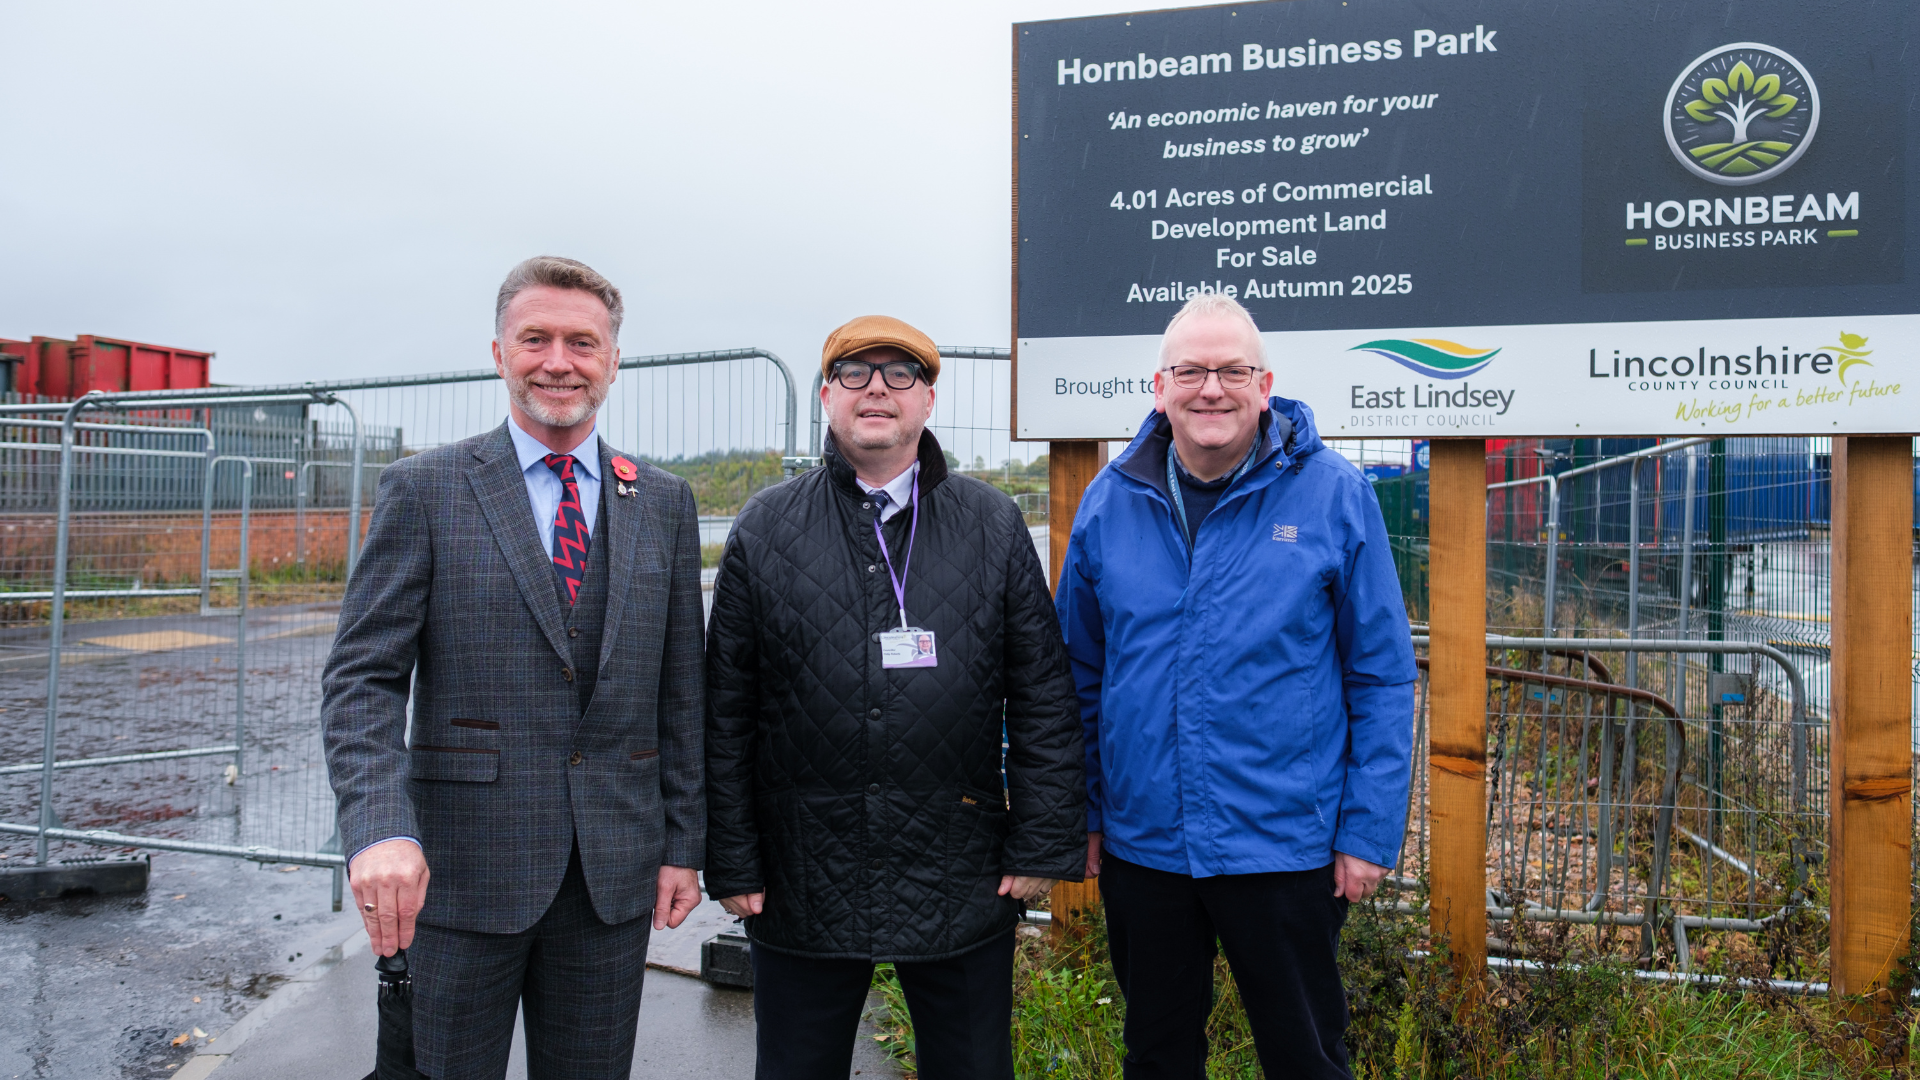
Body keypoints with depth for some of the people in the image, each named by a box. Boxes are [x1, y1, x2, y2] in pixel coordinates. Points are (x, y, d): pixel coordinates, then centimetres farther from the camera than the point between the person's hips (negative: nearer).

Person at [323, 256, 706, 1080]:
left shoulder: (664, 503, 7)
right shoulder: (423, 490, -2)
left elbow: (681, 690, 8)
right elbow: (364, 678, -7)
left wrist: (685, 843, 6)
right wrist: (380, 829, -22)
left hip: (614, 873, 3)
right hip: (462, 867, -2)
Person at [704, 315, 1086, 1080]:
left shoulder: (995, 527, 4)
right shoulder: (766, 530, 3)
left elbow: (1044, 700, 3)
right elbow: (726, 714, 3)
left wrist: (1043, 845, -1)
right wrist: (732, 863, 0)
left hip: (964, 888, 0)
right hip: (801, 890, 0)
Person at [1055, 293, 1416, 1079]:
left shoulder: (1332, 494, -8)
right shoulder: (1110, 501, 0)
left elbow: (1383, 677, -5)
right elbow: (1082, 674, 8)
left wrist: (1370, 830, -7)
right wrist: (1083, 812, 7)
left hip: (1284, 844, -2)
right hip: (1139, 844, 3)